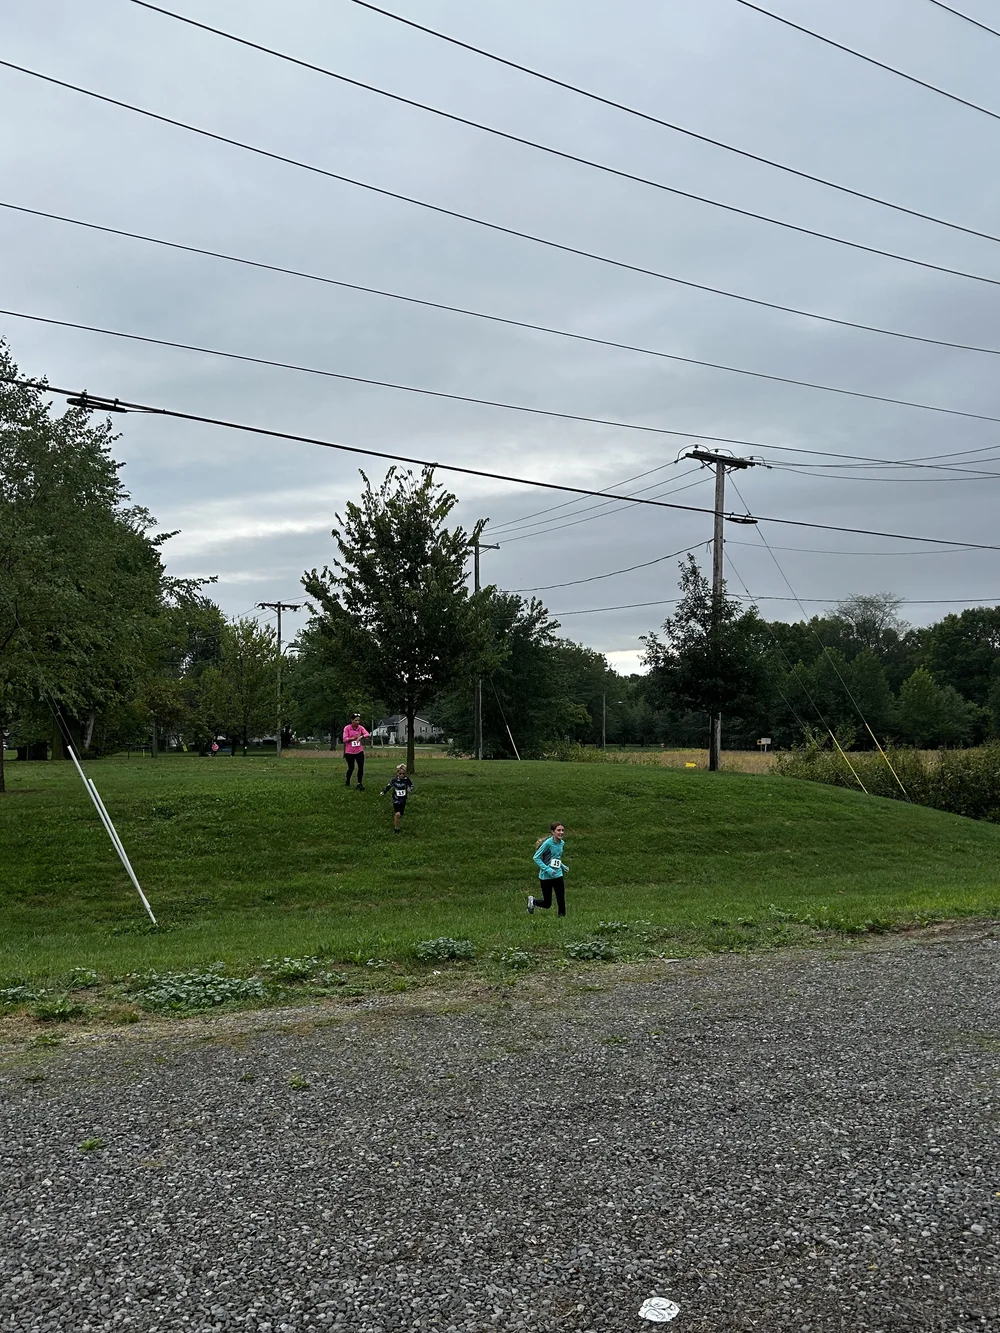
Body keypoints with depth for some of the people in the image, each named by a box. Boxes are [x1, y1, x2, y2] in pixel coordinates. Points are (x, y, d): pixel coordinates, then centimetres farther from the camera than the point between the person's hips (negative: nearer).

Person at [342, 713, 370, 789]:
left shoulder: (360, 728, 0)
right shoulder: (347, 728, -7)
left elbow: (367, 734, -14)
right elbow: (345, 739, -12)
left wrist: (361, 736, -32)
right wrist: (353, 738, -23)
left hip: (359, 751, 2)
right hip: (349, 752, -2)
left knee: (361, 767, -8)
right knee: (351, 768, 11)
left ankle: (359, 784, 2)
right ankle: (347, 782, 36)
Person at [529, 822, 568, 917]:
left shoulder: (562, 843, 5)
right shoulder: (547, 843, -17)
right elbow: (536, 858, -15)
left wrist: (562, 866, 4)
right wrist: (547, 869, -23)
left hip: (558, 876, 5)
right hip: (546, 876, -5)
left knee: (561, 900, -3)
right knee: (547, 904, 5)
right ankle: (532, 900, 34)